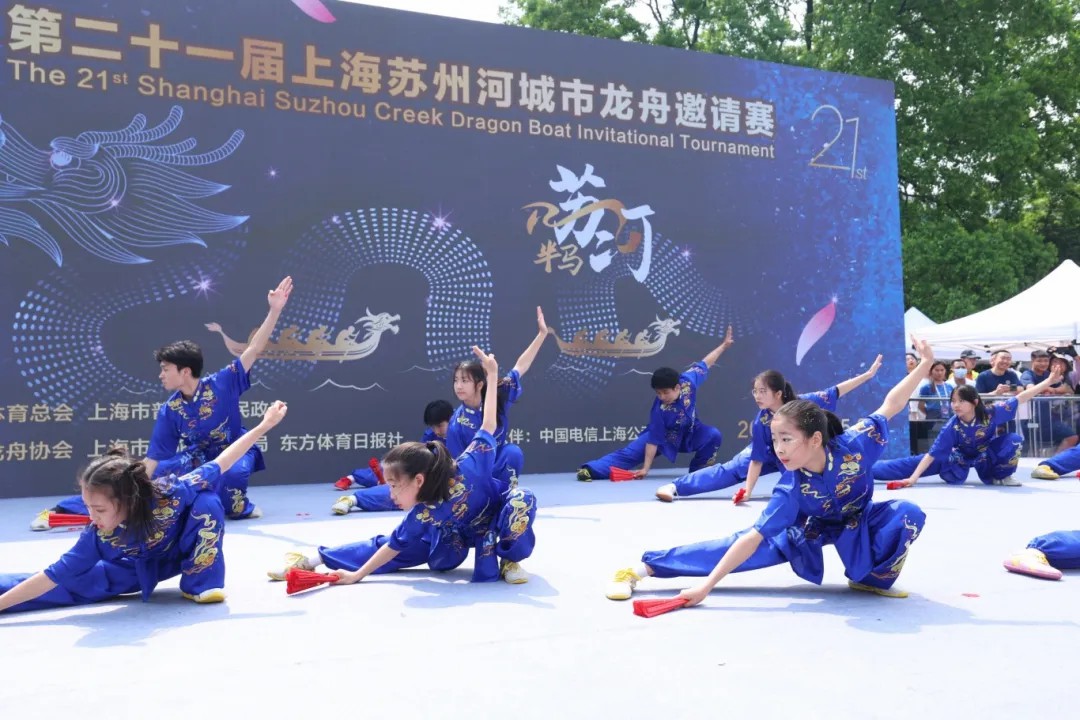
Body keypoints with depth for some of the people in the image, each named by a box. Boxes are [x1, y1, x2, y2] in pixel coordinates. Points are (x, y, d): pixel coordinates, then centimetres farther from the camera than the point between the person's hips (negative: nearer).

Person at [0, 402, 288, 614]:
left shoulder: (171, 492, -42)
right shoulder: (98, 536, -33)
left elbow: (222, 461, -31)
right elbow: (53, 576, -27)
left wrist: (265, 424, -29)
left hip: (183, 551, -1)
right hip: (141, 568, 1)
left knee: (208, 502, -31)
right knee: (71, 582, -10)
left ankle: (200, 582, -16)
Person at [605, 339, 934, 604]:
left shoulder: (854, 445, -35)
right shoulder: (791, 489, -34)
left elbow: (890, 405, -18)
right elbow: (753, 537, -35)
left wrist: (925, 364, -25)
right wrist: (707, 585, -41)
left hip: (857, 521, 2)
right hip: (809, 527, -2)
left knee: (907, 514, -26)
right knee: (752, 547, -16)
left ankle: (875, 577, -2)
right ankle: (643, 567, -16)